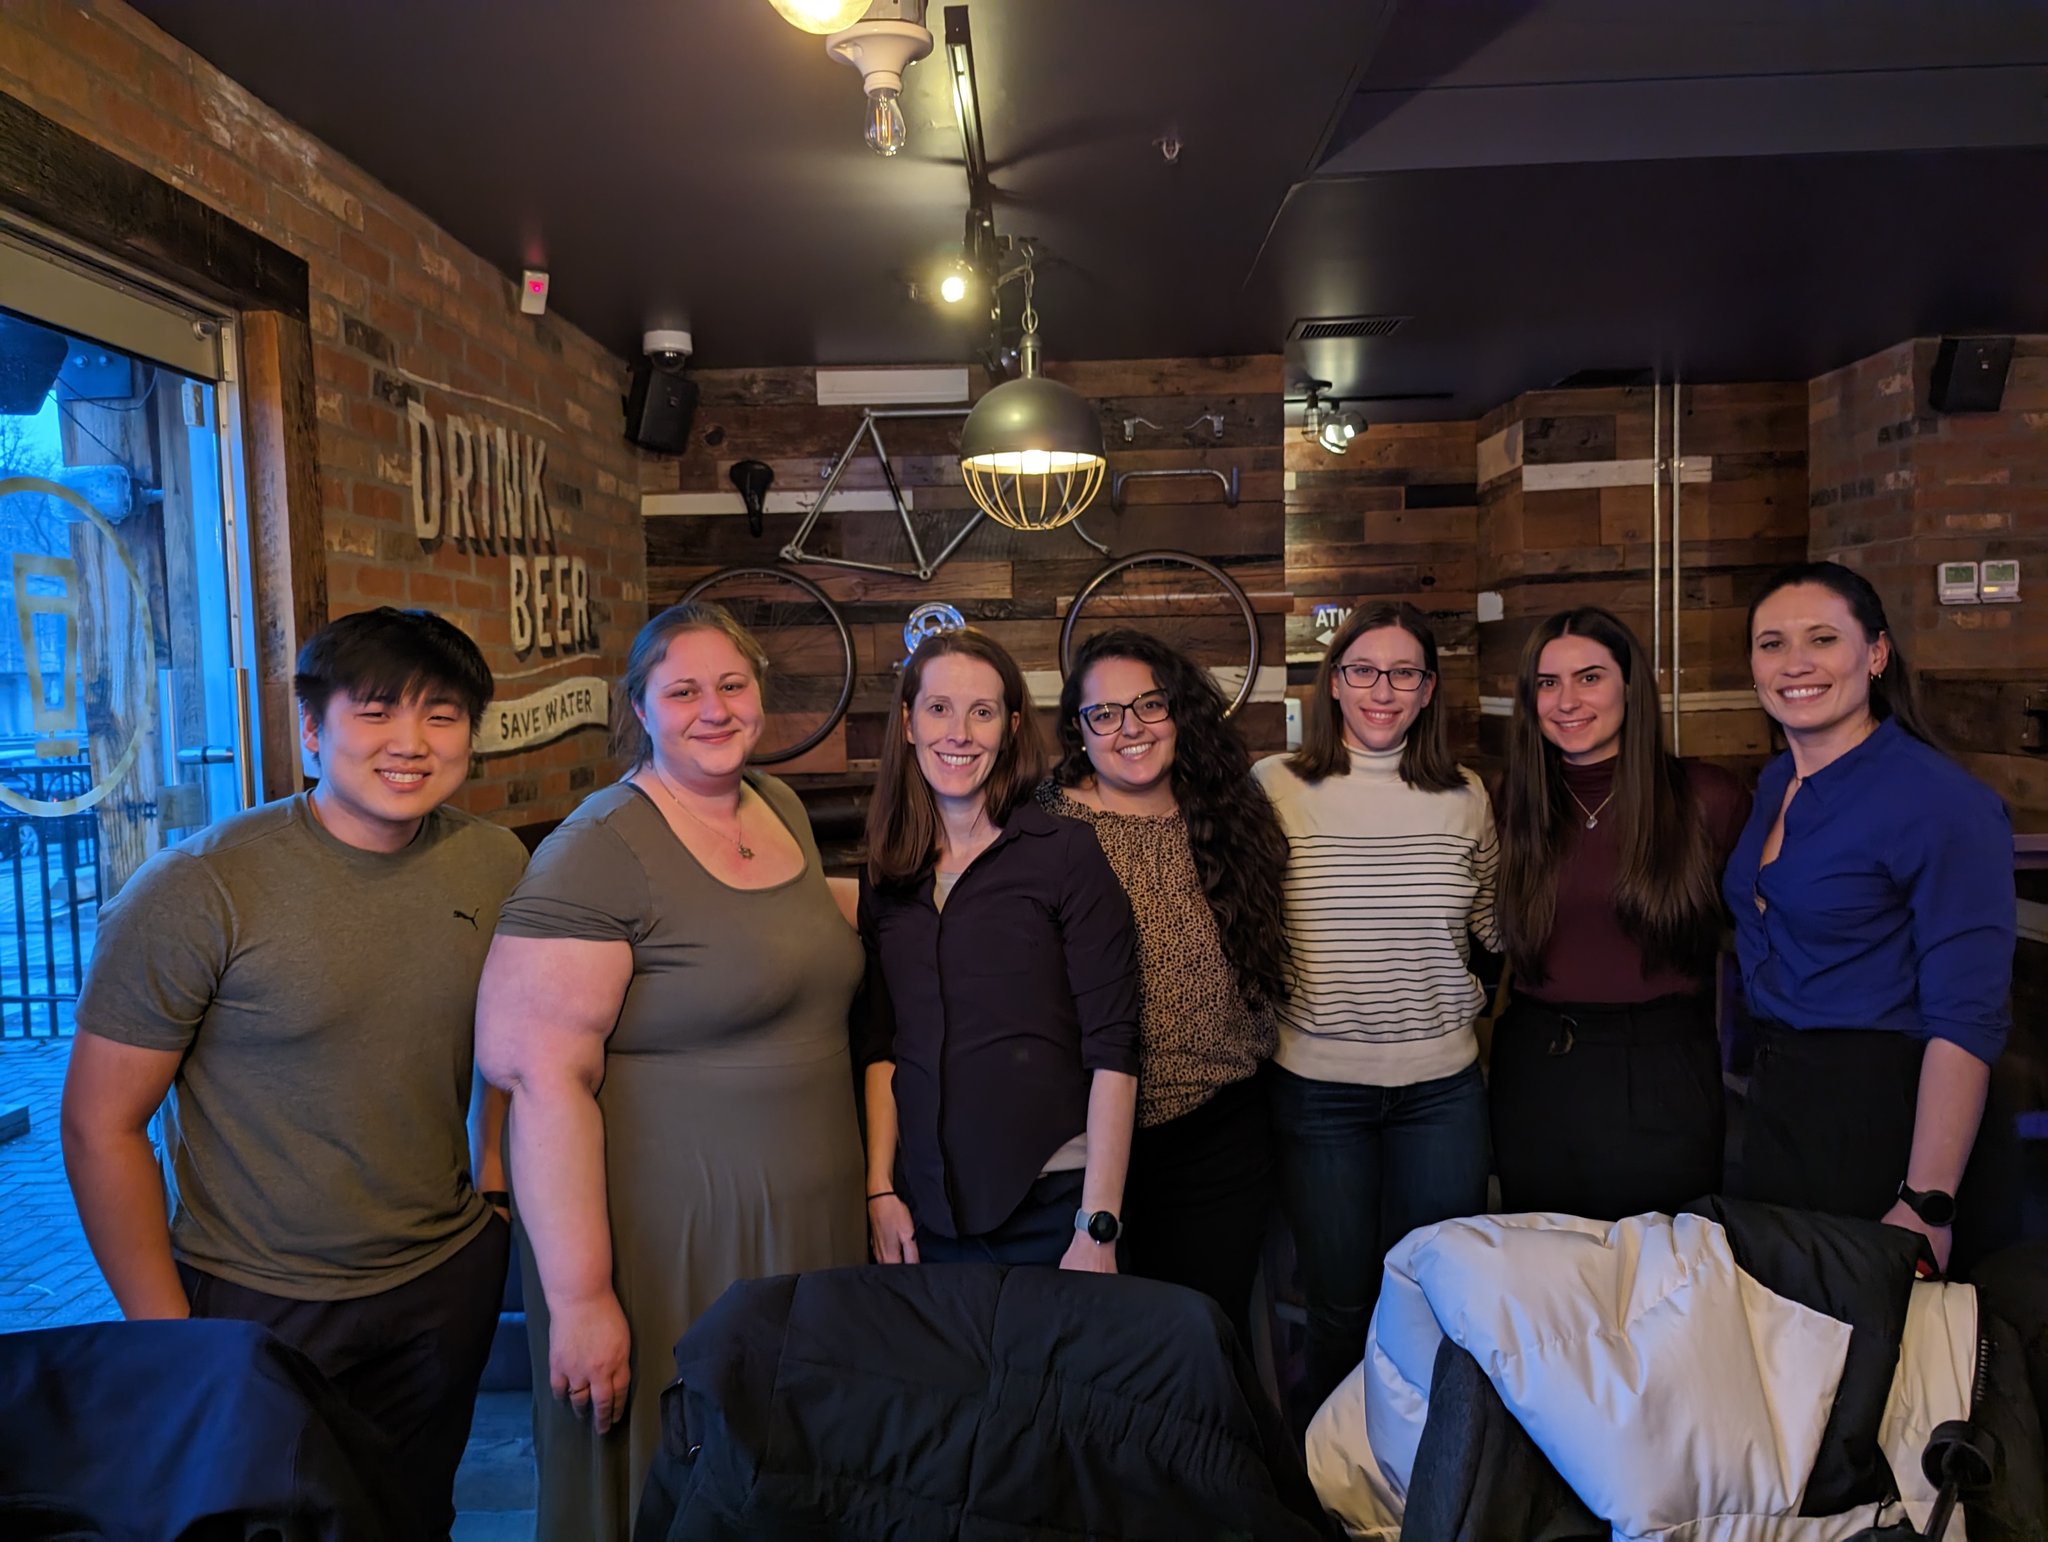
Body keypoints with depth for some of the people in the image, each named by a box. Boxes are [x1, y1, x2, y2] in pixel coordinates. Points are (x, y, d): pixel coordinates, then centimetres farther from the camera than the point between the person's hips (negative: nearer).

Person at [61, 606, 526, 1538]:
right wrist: (169, 1342, -12)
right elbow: (100, 1127, -13)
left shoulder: (496, 865, -4)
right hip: (256, 1307, -4)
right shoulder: (195, 892, -18)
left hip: (450, 1281, 4)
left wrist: (496, 1173, 6)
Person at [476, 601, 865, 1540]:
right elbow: (543, 1078, -21)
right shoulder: (598, 853, -16)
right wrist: (580, 1298, -21)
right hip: (672, 1252, -7)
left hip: (808, 1229, 7)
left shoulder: (784, 811, 7)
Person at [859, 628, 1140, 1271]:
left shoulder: (1066, 851, -8)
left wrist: (1098, 1227, -14)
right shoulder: (885, 875, 5)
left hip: (1051, 1206, -4)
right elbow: (882, 1046, 11)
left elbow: (1111, 1050, -11)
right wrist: (880, 1189, 4)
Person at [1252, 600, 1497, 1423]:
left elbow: (1498, 925, 16)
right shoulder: (1276, 787, -6)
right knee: (1339, 1307, 11)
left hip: (1442, 1085, 2)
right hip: (1316, 1084, -2)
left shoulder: (1465, 797, 2)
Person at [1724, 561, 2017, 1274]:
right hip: (1775, 1101, 7)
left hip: (1883, 1112, -7)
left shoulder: (1942, 802, -17)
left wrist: (1927, 1206, -23)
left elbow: (1966, 1019, -21)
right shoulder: (1774, 783, 6)